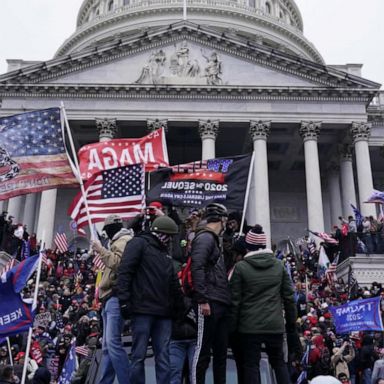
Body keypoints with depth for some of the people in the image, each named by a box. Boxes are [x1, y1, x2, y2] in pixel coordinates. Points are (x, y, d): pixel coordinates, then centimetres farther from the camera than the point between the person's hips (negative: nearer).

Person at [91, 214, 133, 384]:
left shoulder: (125, 241, -4)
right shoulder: (118, 242, 27)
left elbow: (118, 263, -20)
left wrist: (101, 250, -13)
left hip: (116, 297, -11)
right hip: (109, 298, 11)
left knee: (113, 342, -19)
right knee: (107, 346, 8)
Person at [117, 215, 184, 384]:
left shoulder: (165, 253, 24)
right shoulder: (139, 243, 2)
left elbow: (174, 283, 25)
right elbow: (124, 272, -9)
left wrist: (179, 306, 18)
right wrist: (124, 300, -17)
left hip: (163, 312, 7)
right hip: (143, 309, -7)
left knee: (163, 356, 3)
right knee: (139, 355, -2)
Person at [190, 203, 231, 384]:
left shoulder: (213, 239, 23)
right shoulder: (205, 237, -7)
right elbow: (197, 268, -20)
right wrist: (202, 299, -24)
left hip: (220, 304, 10)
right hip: (210, 302, -10)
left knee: (221, 351, 13)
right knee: (203, 350, -6)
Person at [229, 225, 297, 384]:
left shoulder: (241, 267, -4)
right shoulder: (279, 265, 4)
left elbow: (235, 300, -5)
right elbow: (288, 296, 5)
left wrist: (232, 326, 2)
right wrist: (291, 321, 14)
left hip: (250, 325, -3)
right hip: (275, 324, 3)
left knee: (251, 364, 5)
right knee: (278, 361, 17)